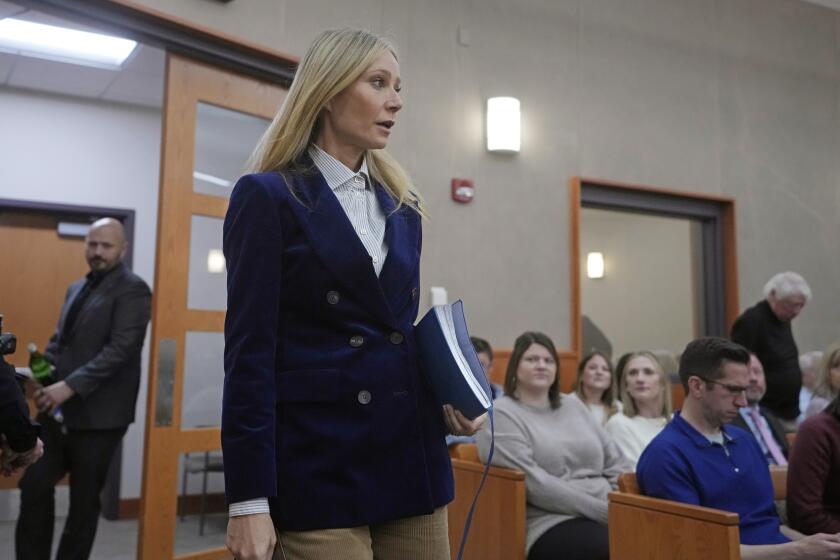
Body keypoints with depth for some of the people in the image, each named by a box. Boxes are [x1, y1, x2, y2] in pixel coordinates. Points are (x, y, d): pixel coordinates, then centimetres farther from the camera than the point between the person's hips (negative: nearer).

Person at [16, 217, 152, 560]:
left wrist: (70, 386, -24)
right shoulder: (76, 288, 16)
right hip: (58, 409, 7)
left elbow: (120, 350, -19)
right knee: (34, 486, 7)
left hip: (98, 414, -7)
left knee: (84, 499, 7)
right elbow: (60, 341, 19)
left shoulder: (132, 289, -10)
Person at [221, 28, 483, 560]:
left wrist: (448, 403, 1)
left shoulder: (402, 207, 13)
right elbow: (250, 351, -10)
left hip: (412, 459, 6)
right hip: (319, 466, -6)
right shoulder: (268, 197, -5)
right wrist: (249, 500, -13)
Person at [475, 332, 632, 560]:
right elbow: (533, 483, -13)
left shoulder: (573, 406, 19)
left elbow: (616, 464, 17)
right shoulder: (500, 415, -2)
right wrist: (603, 511, -15)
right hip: (551, 523, -6)